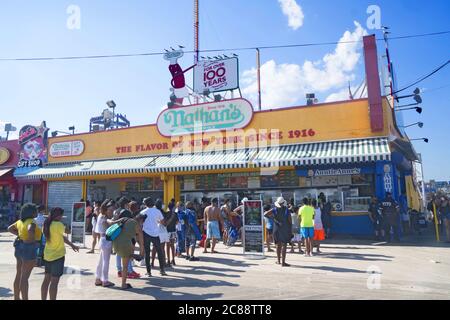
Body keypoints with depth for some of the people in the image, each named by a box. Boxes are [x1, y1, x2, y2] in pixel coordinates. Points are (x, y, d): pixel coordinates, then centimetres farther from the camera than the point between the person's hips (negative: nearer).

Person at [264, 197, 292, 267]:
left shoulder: (274, 210, -2)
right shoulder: (287, 210, -7)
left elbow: (265, 214, -12)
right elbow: (290, 221, -6)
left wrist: (272, 216, 2)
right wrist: (290, 231, 3)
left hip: (277, 230, 3)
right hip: (285, 230, -3)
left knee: (278, 245, 15)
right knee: (284, 246, -2)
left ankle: (278, 260, 25)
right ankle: (283, 262, -4)